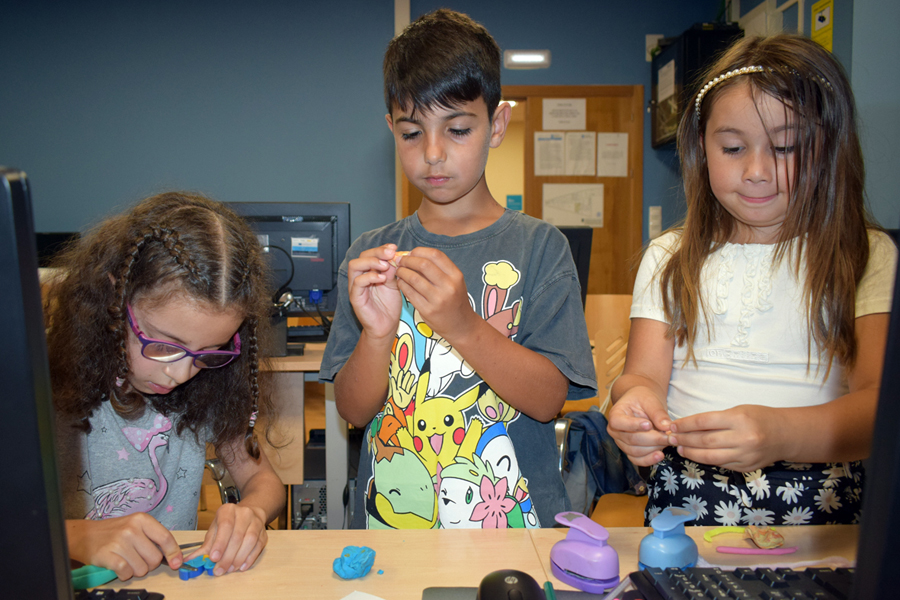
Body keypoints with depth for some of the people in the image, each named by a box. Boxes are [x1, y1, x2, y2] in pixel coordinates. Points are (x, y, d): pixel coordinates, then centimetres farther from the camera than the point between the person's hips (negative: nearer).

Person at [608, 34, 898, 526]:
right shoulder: (668, 259, 9)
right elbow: (644, 372, 0)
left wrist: (779, 433, -29)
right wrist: (636, 397, -25)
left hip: (820, 507, -1)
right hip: (687, 502, 2)